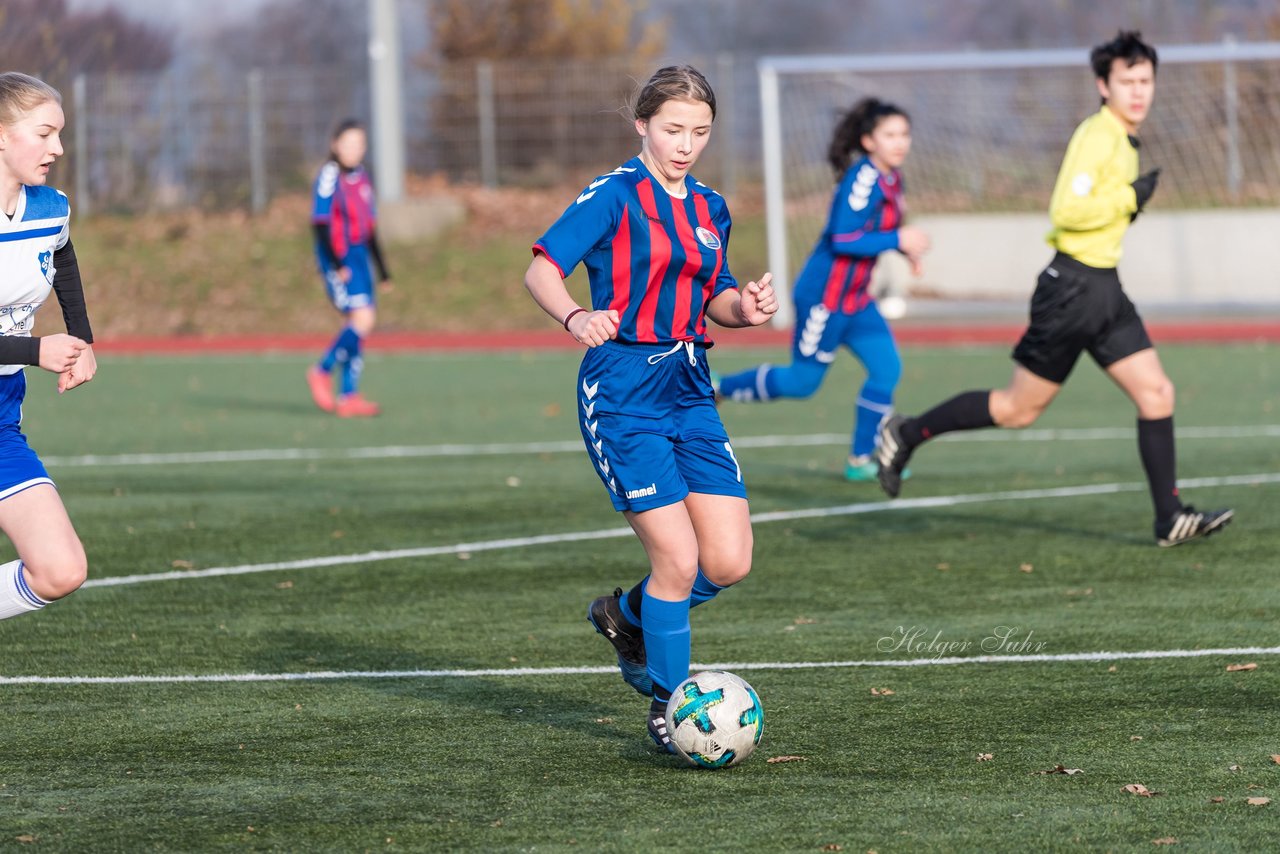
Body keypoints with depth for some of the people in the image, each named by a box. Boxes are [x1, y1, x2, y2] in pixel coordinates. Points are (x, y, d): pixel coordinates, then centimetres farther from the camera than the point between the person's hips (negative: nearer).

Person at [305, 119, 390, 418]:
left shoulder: (362, 178, 14)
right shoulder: (329, 176, -9)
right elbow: (320, 222, -14)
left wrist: (382, 267, 21)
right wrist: (336, 263, -20)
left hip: (358, 255, 8)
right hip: (336, 258, -8)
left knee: (362, 322, 6)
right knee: (362, 318, -18)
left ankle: (348, 396, 13)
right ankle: (322, 372, -2)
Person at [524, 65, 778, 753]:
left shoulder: (708, 209, 13)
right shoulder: (615, 194, -7)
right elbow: (542, 270, -16)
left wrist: (747, 308, 0)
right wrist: (576, 317, -36)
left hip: (689, 392, 7)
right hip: (622, 393, -7)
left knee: (729, 563, -2)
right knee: (678, 558, -12)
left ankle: (627, 616, 26)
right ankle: (667, 706, 6)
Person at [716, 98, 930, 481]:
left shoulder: (890, 179, 6)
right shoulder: (862, 179, -22)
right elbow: (843, 239, -27)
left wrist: (906, 247, 4)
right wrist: (898, 240, -26)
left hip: (855, 299, 9)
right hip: (824, 295, -9)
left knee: (887, 369, -1)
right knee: (802, 382, 2)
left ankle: (861, 460, 7)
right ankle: (716, 387, 21)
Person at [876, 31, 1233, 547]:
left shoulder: (1121, 139, 14)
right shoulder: (1097, 136, -16)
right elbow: (1068, 211, -25)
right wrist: (1130, 197, -19)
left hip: (1104, 291, 9)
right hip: (1074, 287, -9)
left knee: (1156, 393, -1)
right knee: (1018, 409, 0)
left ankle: (1170, 519, 1)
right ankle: (907, 434, 16)